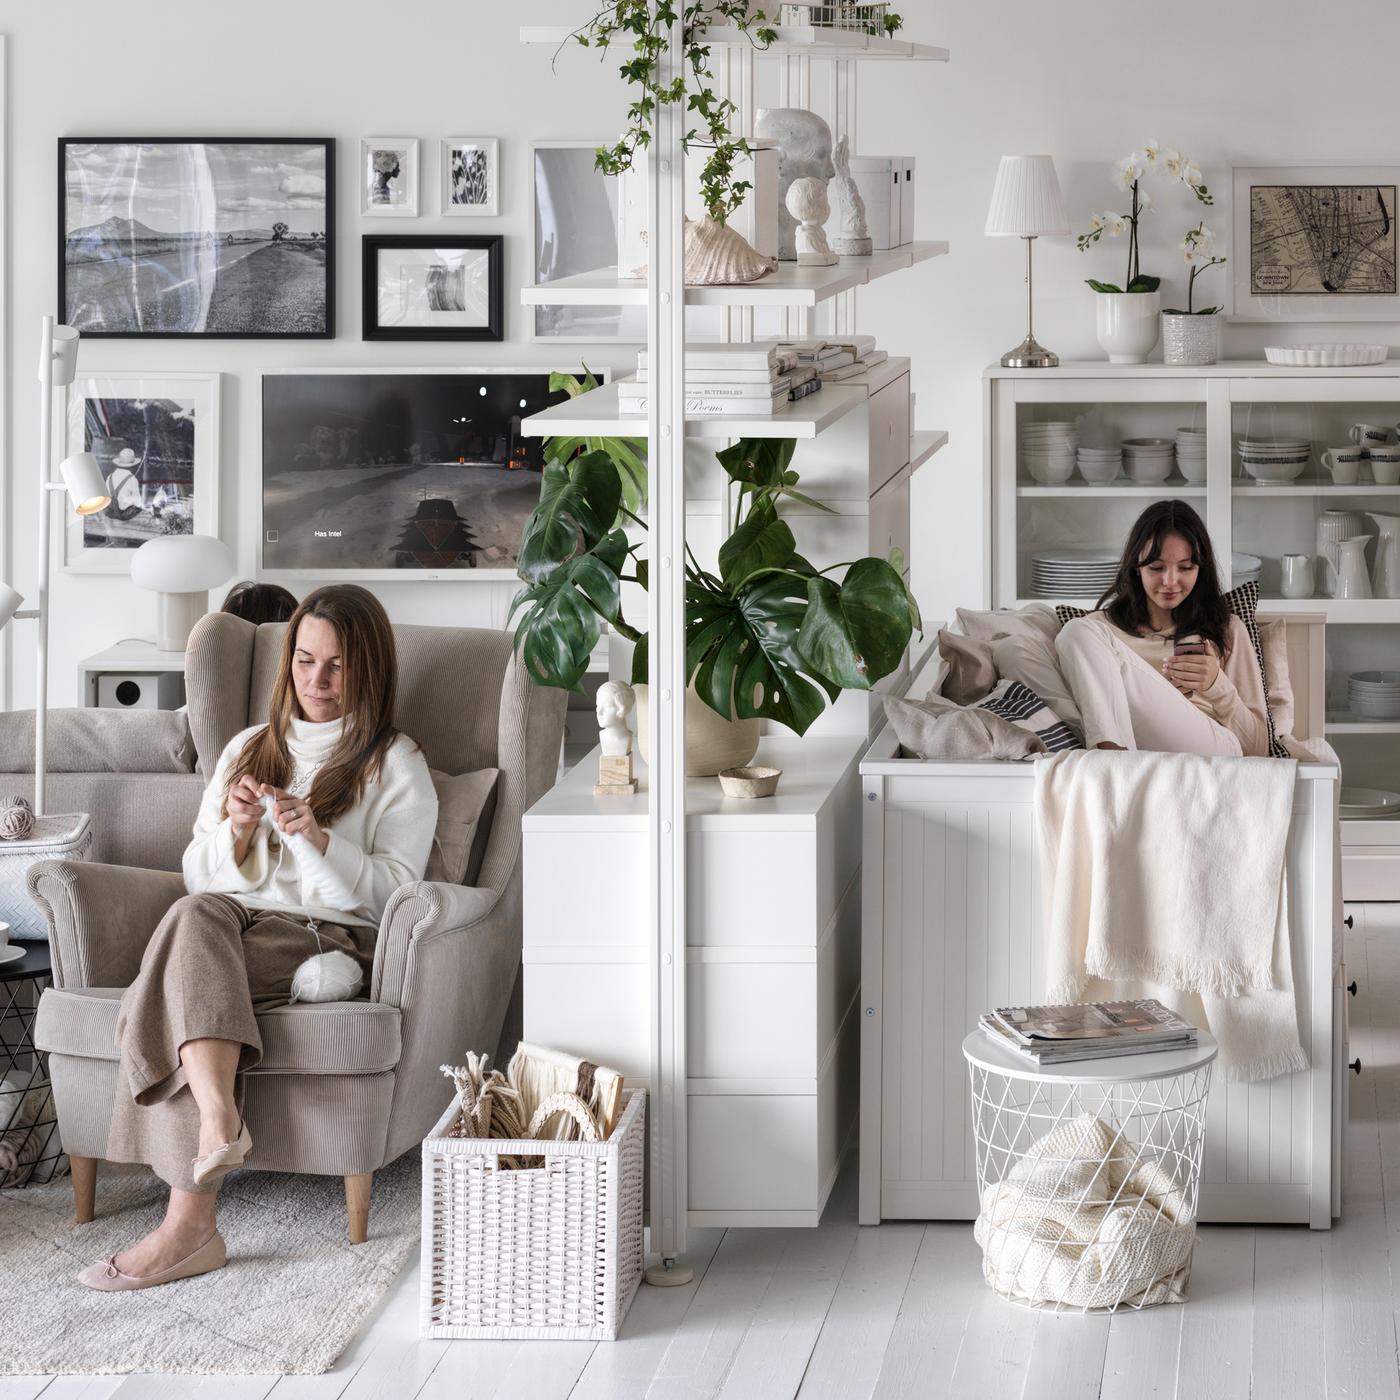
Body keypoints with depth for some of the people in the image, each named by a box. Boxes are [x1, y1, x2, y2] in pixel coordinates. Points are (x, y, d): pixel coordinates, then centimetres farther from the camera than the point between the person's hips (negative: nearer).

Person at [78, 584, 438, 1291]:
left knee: (169, 993, -34)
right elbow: (200, 875, 20)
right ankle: (220, 1121, -56)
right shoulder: (248, 749, 26)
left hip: (333, 940, -4)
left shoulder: (395, 765, 12)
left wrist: (318, 838, -15)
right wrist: (236, 830, -2)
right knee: (196, 914, -37)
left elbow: (393, 890, 0)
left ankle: (189, 1220, -47)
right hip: (232, 928, 4)